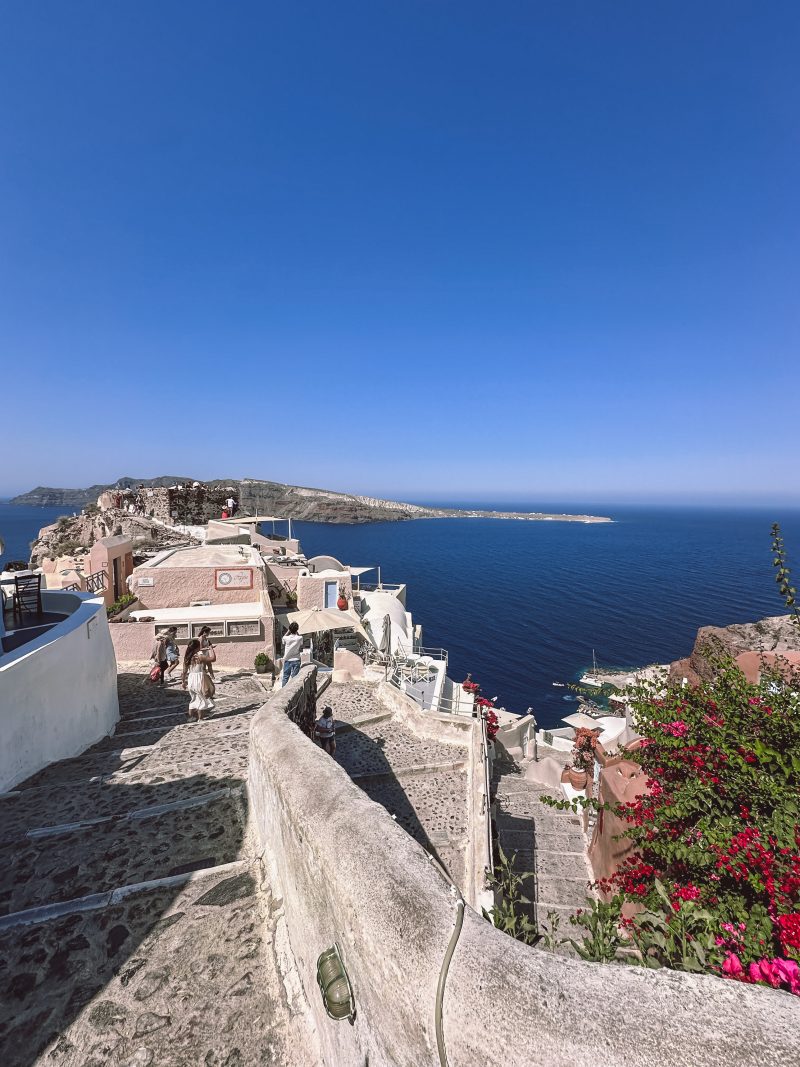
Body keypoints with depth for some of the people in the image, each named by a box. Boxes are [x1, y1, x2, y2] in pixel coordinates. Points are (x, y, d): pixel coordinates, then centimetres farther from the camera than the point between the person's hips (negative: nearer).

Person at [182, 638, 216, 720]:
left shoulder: (187, 657, 1)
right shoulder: (200, 656, -19)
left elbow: (185, 671, 6)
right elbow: (213, 658, -26)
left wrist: (184, 681, 18)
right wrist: (211, 649, -12)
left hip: (190, 680, 6)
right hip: (200, 680, -6)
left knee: (194, 698, 23)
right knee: (202, 699, 10)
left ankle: (190, 716, 25)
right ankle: (200, 718, 14)